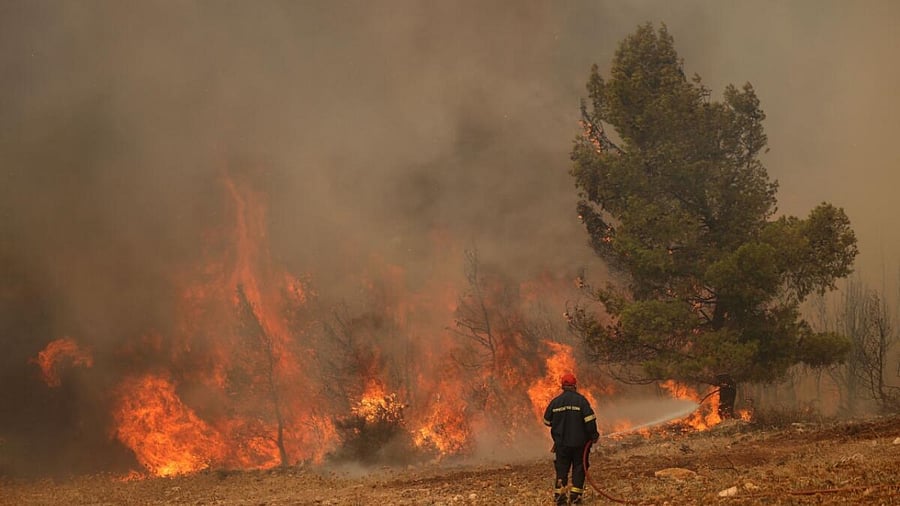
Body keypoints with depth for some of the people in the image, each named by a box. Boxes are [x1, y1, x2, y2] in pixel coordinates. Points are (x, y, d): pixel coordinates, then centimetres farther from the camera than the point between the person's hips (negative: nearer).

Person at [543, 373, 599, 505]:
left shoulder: (555, 401, 0)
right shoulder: (580, 400, -10)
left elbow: (547, 421, 9)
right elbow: (590, 419, -16)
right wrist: (593, 435, -4)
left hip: (561, 442, 3)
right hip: (579, 441, -2)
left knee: (562, 468, 10)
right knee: (579, 467, 8)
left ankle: (559, 495, 6)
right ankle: (575, 495, 4)